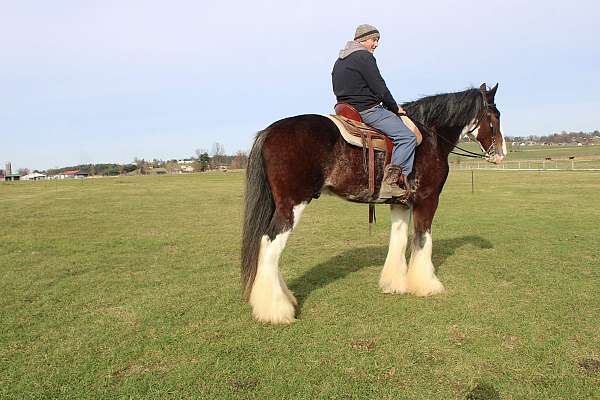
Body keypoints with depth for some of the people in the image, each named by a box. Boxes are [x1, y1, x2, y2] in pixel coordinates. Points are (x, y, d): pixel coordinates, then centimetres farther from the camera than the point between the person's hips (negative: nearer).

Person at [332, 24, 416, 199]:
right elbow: (380, 88, -14)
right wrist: (395, 108, 1)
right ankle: (390, 182, -19)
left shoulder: (339, 61, 20)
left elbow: (339, 90, 22)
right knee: (407, 137, -12)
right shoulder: (364, 57, -10)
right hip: (367, 110, -10)